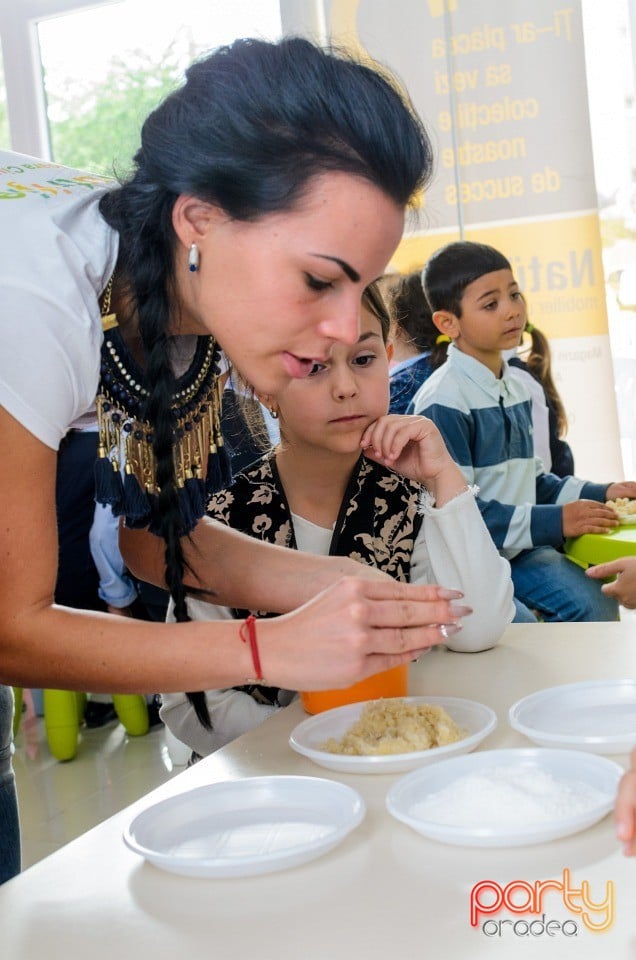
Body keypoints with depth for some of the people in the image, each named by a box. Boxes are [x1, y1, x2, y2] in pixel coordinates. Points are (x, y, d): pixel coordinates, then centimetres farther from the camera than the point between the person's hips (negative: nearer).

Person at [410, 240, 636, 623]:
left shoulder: (517, 389, 11)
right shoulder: (443, 402, -19)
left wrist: (600, 494, 9)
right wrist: (552, 522, -22)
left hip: (519, 547, 8)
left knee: (597, 605, -6)